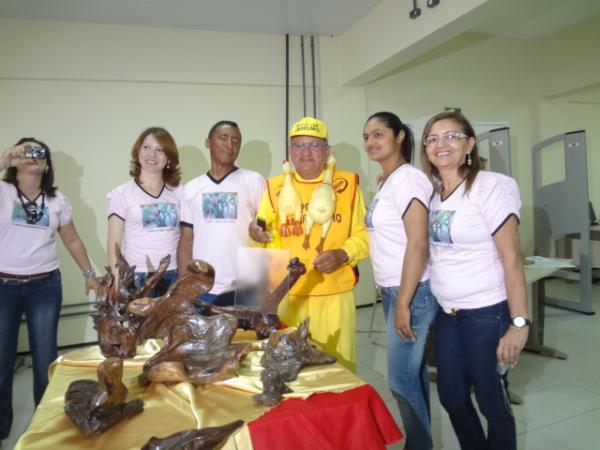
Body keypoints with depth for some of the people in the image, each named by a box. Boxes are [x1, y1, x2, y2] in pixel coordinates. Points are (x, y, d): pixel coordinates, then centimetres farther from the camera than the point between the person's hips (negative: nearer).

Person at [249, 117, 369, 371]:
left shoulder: (347, 184, 3)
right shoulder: (276, 187, 6)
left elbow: (364, 235, 2)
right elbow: (269, 242, 8)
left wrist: (342, 254, -15)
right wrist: (258, 236, -14)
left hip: (334, 295, -1)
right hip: (287, 295, 1)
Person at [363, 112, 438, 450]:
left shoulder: (407, 178, -15)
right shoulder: (387, 182, 12)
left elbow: (418, 244, -21)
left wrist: (403, 303, -20)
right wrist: (391, 295, 14)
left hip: (411, 292, -9)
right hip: (393, 290, 9)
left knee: (401, 379, 1)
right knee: (413, 372, 17)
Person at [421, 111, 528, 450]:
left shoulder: (492, 187, -13)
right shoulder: (432, 193, 4)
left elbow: (511, 258, -15)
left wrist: (519, 323, -17)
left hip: (487, 313, -6)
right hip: (447, 314, 6)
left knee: (493, 403, 9)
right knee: (452, 397, 18)